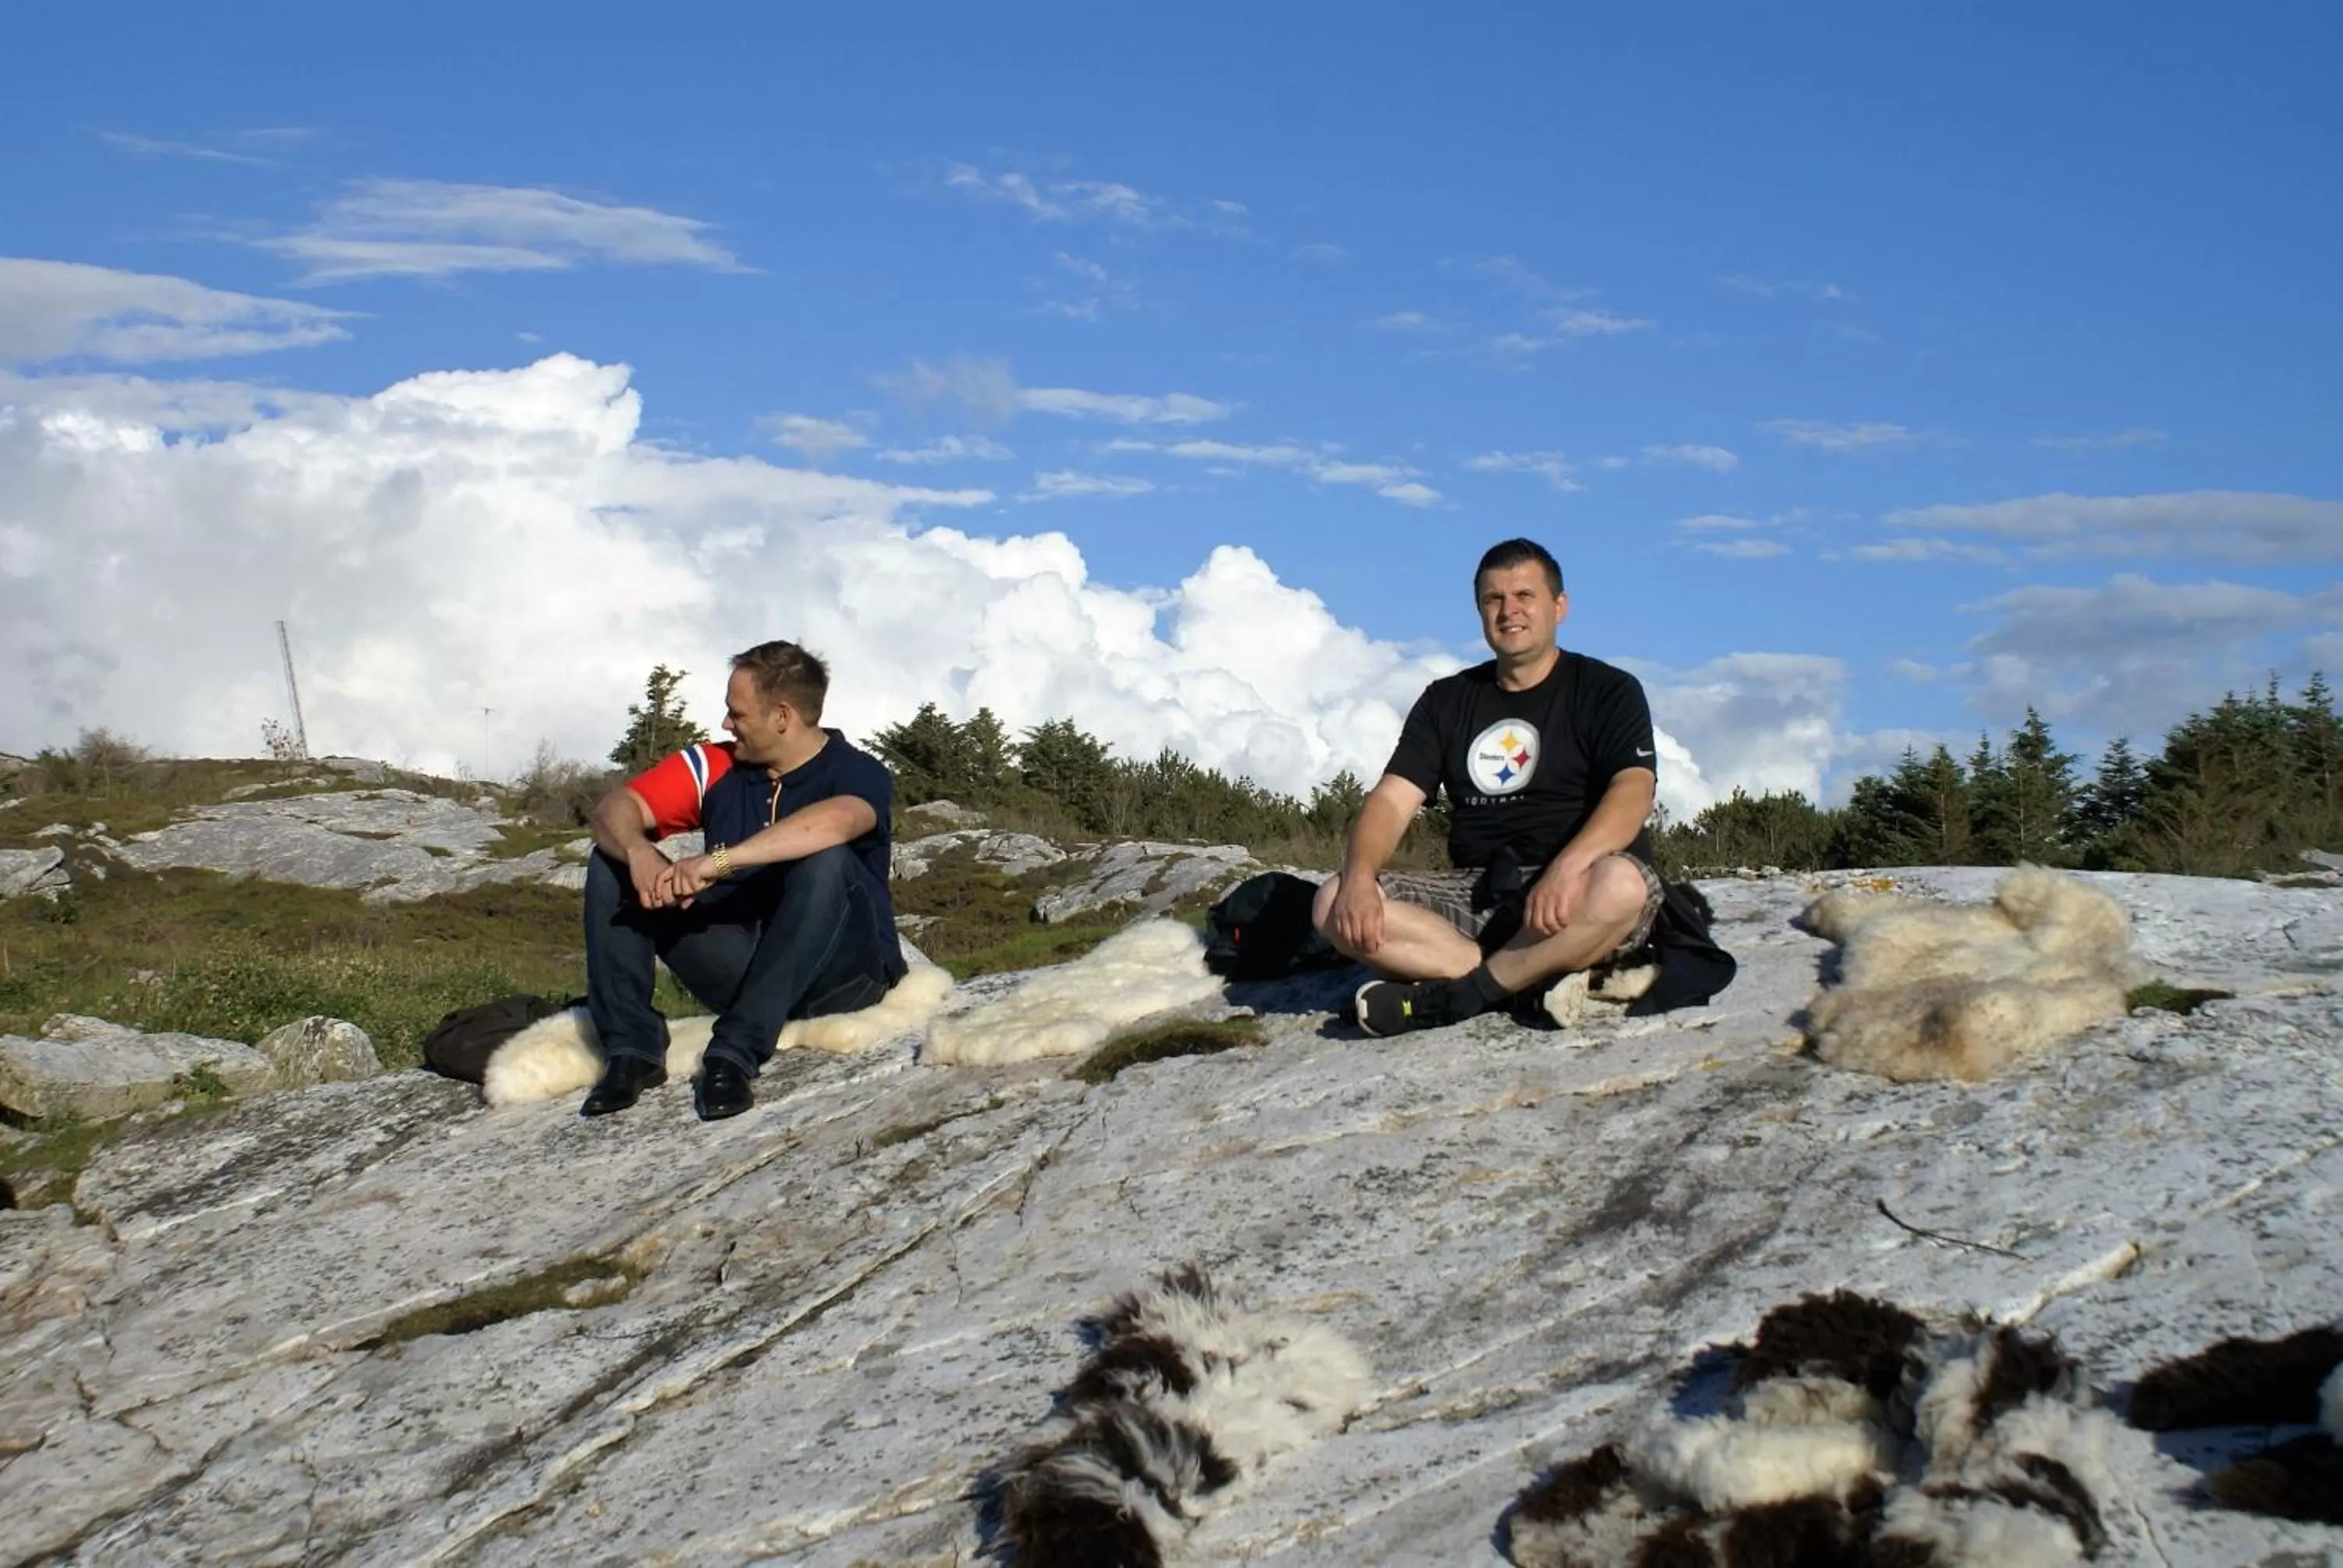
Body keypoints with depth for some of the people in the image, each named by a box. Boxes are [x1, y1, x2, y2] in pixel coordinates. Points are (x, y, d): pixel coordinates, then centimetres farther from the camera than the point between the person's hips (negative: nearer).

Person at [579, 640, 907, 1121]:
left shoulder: (858, 773, -10)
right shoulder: (715, 767, 4)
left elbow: (834, 822, -34)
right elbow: (616, 808, -5)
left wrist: (719, 861, -40)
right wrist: (638, 852, -29)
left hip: (837, 975, -4)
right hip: (740, 969, 5)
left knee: (828, 863, -33)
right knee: (612, 860, -5)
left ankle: (737, 1051, -34)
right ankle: (631, 1047, -18)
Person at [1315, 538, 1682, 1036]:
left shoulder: (1607, 691, 3)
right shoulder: (1447, 701, 16)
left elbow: (1633, 792, -14)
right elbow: (1391, 799, 4)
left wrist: (1566, 869, -33)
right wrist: (1359, 876, -18)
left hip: (1571, 900, -4)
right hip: (1476, 893, 4)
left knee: (1621, 884, -39)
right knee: (1335, 903, -18)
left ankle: (1457, 996, -24)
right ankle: (1533, 979, -25)